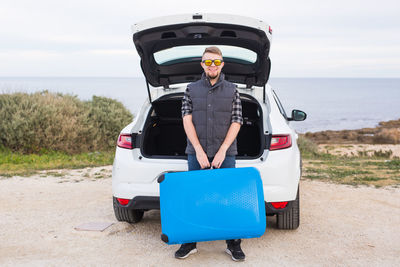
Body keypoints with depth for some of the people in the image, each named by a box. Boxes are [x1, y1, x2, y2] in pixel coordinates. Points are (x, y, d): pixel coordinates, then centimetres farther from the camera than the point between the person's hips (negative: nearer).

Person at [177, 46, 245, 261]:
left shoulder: (232, 91, 7)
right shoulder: (191, 89, 8)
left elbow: (236, 123, 1)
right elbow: (187, 120, 0)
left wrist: (222, 151, -11)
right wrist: (199, 151, -11)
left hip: (225, 155, 0)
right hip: (196, 154, 1)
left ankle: (233, 244, 13)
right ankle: (189, 243, 16)